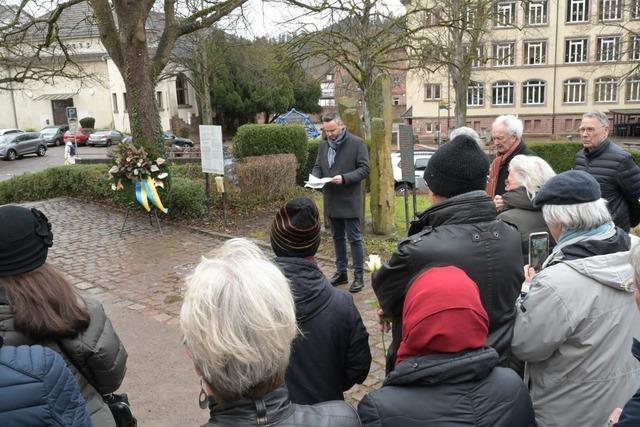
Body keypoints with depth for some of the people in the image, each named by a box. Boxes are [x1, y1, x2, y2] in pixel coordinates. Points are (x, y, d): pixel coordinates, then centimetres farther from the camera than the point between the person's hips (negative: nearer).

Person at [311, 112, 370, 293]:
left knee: (354, 239, 0)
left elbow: (364, 169, -11)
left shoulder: (357, 143, -8)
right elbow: (317, 166, 15)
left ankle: (358, 276, 10)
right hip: (331, 200, 6)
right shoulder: (323, 145, 10)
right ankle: (341, 272, 28)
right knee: (337, 238, 16)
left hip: (349, 200, -6)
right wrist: (315, 177, -8)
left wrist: (344, 178, -23)